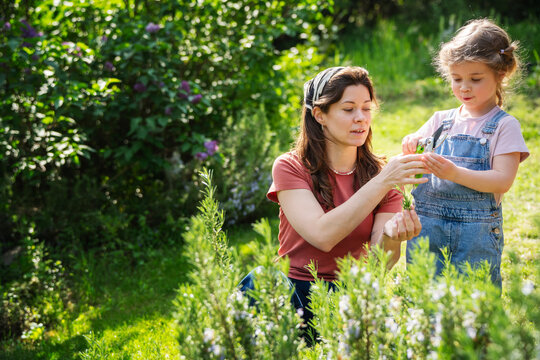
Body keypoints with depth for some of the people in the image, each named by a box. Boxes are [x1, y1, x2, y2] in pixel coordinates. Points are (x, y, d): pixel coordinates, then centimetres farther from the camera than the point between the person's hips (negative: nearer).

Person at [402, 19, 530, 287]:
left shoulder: (504, 126, 0)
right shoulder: (441, 120, 12)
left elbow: (503, 181, -10)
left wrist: (455, 173, -23)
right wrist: (411, 149, -8)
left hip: (476, 235, -3)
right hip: (425, 229, 3)